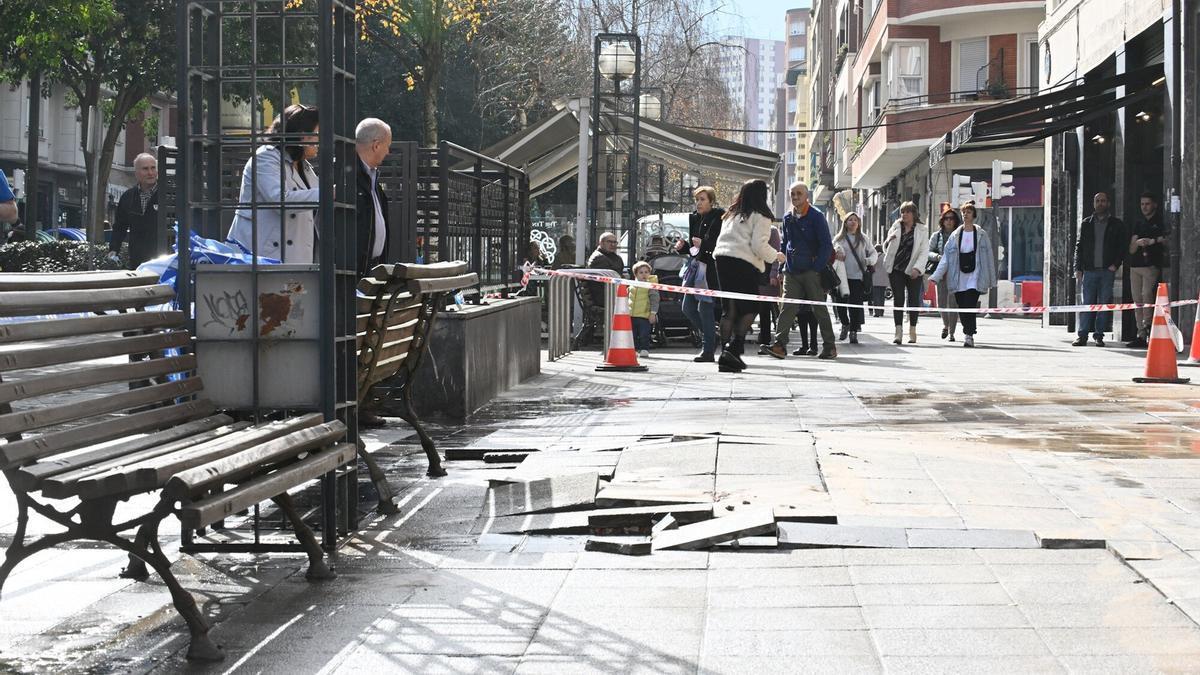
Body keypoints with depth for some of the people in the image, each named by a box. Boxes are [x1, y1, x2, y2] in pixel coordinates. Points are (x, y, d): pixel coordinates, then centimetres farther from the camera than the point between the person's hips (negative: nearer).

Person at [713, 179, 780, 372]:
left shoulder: (731, 214, 22)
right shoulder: (760, 216, 0)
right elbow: (759, 245, -7)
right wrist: (776, 256, 7)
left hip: (722, 258, 7)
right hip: (744, 263, -7)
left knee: (730, 309, 9)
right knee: (751, 308, 1)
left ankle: (727, 353, 4)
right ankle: (734, 348, -15)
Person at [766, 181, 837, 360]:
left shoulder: (816, 217, -4)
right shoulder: (788, 218, 13)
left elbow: (826, 245, -8)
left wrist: (817, 268, -14)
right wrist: (782, 268, 13)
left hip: (811, 271, -5)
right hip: (791, 271, 5)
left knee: (819, 308, 2)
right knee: (787, 307, -7)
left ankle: (829, 346, 10)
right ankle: (780, 344, -14)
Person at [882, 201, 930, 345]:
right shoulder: (895, 228, 11)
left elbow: (924, 252, -3)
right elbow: (886, 249, 14)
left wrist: (917, 268, -16)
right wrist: (888, 241, -9)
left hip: (914, 271, -2)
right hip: (896, 269, 2)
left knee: (914, 299, 3)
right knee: (898, 299, -5)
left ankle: (912, 331, 13)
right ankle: (898, 332, -7)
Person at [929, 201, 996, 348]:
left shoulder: (981, 235, 4)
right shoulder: (955, 235, 9)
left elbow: (989, 257, 7)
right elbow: (946, 257, 7)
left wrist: (991, 280, 6)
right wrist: (936, 276, -2)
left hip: (975, 278, -3)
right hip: (958, 279, 3)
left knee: (970, 307, -15)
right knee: (962, 308, 5)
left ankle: (969, 336, -16)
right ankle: (968, 333, 21)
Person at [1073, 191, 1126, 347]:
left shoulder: (1116, 224, 8)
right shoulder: (1086, 223, 12)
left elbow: (1123, 246, 7)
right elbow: (1079, 247, 11)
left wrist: (1115, 264, -5)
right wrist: (1078, 268, 3)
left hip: (1107, 270, -1)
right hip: (1089, 270, 1)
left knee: (1104, 304, -1)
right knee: (1087, 303, -2)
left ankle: (1099, 335, 5)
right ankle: (1082, 335, 0)